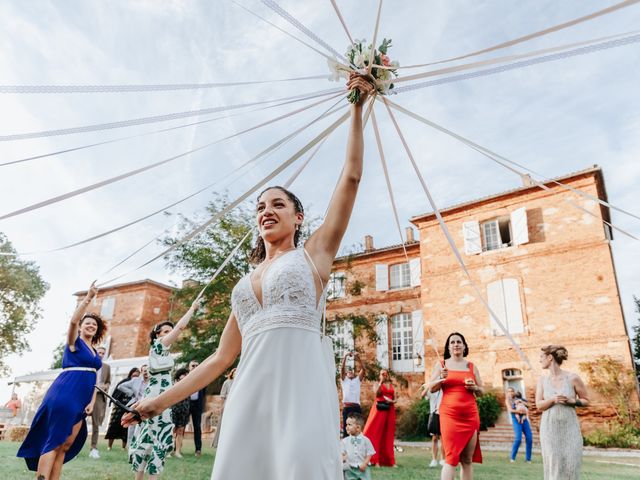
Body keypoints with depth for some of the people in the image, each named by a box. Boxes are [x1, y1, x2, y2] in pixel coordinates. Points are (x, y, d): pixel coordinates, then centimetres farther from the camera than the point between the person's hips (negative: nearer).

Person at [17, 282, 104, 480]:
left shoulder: (95, 353, 20)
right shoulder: (74, 341, 3)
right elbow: (73, 321, -18)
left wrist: (92, 402, 4)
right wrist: (88, 298, -23)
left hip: (82, 399, 7)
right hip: (65, 394, -7)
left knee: (66, 445, 5)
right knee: (54, 442, -10)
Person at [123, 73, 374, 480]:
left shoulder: (314, 254, 11)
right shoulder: (247, 281, 22)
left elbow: (351, 177, 5)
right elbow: (223, 356, 21)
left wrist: (357, 110, 7)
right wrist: (162, 401, 20)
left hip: (300, 392, -4)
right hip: (250, 398, 4)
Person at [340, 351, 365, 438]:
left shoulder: (358, 380, 14)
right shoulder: (344, 380, 11)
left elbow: (363, 368, 2)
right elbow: (342, 368, -3)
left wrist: (358, 357, -9)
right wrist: (345, 356, -12)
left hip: (357, 407, 1)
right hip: (346, 407, -1)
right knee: (346, 428, 1)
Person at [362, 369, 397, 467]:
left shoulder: (392, 386, 17)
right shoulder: (378, 384, 6)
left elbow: (395, 399, 12)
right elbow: (377, 393, -13)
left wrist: (392, 401, -9)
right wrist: (381, 382, -13)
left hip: (390, 410, 4)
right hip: (379, 409, -3)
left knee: (388, 435, 5)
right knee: (376, 433, -5)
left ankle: (389, 460, 11)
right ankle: (376, 460, -2)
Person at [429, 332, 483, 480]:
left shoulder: (472, 366, 12)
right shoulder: (441, 365, 7)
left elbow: (481, 391, 17)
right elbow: (431, 388, 6)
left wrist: (474, 387, -5)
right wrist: (441, 378, -12)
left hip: (470, 415, 3)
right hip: (449, 414, -3)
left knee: (468, 459, 4)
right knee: (451, 457, -9)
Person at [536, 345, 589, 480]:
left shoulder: (573, 378, -4)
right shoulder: (542, 380, 3)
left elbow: (586, 401, 6)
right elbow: (539, 405, -1)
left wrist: (572, 401, -14)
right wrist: (553, 399, -19)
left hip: (569, 428, -2)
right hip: (549, 429, 2)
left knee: (570, 466, -2)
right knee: (553, 466, 1)